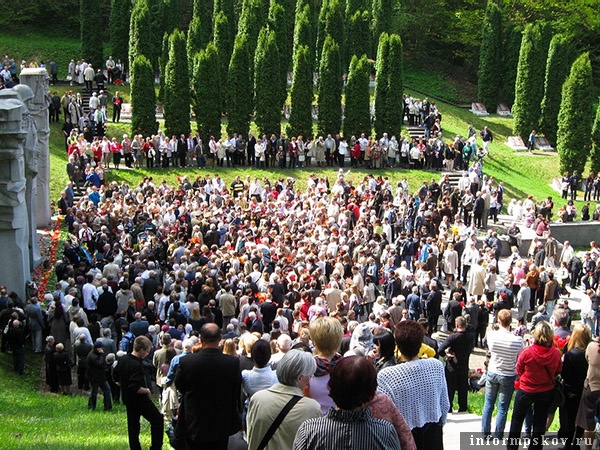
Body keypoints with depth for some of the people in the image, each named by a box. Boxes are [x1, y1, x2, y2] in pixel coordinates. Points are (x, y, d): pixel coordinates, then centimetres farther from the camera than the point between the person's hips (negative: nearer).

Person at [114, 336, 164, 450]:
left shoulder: (123, 359, 1)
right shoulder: (137, 365, -27)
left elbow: (116, 377, 14)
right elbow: (136, 388, -31)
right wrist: (147, 391, -16)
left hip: (127, 398, 8)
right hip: (139, 399, -8)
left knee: (133, 426, 15)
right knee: (157, 420, 6)